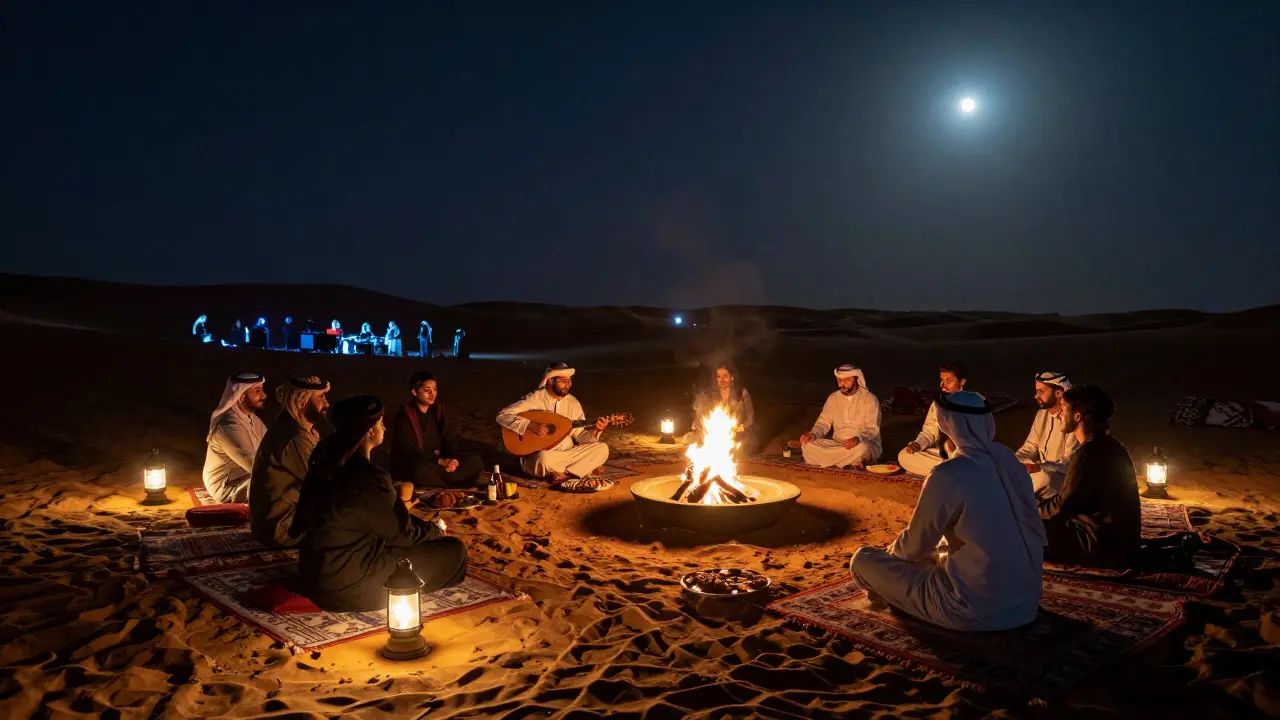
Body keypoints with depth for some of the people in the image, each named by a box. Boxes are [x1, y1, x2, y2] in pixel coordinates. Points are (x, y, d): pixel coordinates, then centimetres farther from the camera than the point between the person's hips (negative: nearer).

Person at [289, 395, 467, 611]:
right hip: (346, 585, -9)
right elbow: (402, 534, -12)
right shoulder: (367, 477, -26)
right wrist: (436, 528, 5)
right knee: (454, 551, -4)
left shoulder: (328, 462, 0)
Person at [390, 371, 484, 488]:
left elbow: (450, 438, 3)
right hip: (409, 466, -6)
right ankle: (453, 487, -19)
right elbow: (408, 450, -19)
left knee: (476, 461, -14)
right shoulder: (404, 415, -12)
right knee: (421, 469, -42)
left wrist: (454, 459, -18)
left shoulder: (438, 409, 6)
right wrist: (440, 461, -26)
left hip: (436, 463, 6)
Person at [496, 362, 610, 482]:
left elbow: (580, 436, 7)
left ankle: (565, 475, -19)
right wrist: (531, 425, -24)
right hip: (537, 457, -4)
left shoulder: (573, 403, 6)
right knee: (544, 457, -40)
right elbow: (502, 416, -15)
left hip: (567, 454, 4)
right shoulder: (534, 399, -9)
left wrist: (595, 430, -15)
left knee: (602, 449, -14)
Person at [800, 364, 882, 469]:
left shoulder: (870, 399, -6)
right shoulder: (833, 398, 7)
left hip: (865, 443, -5)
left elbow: (873, 429, -14)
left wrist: (858, 439, -35)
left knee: (861, 448, -42)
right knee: (807, 444, -23)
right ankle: (853, 462, -25)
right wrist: (813, 434, -17)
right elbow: (824, 422, 6)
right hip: (838, 444, 5)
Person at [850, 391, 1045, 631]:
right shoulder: (1007, 458, 0)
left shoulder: (947, 476, -20)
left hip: (977, 608, -7)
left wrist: (890, 554, 17)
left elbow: (914, 546, -8)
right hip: (1026, 601, 8)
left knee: (863, 560, 2)